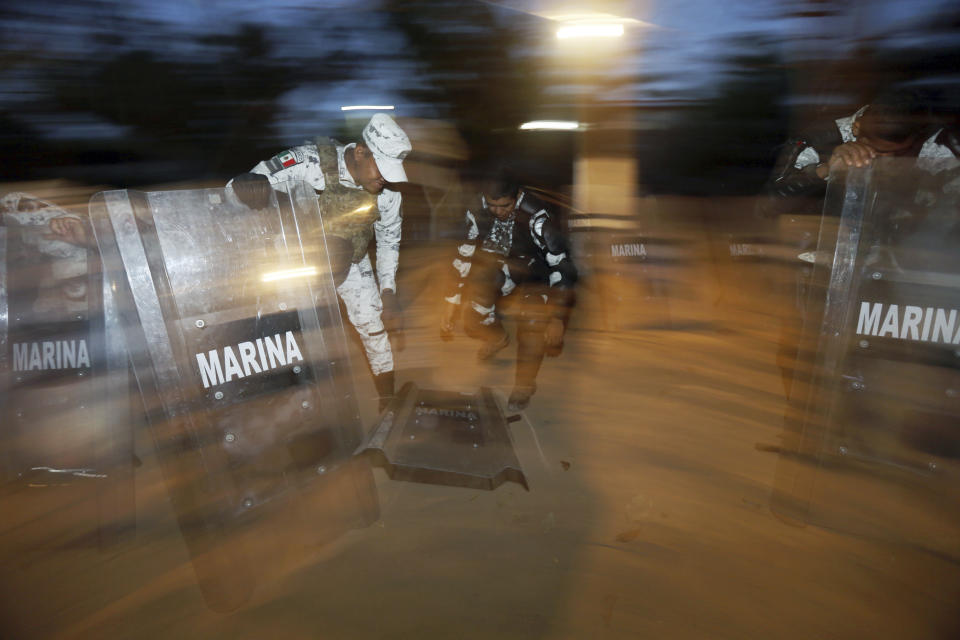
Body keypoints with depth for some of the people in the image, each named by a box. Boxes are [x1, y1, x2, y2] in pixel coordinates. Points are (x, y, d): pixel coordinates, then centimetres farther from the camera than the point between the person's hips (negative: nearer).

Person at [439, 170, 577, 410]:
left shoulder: (536, 216, -33)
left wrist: (557, 319, -30)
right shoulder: (478, 211, -19)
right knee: (472, 321, -13)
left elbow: (561, 266, -29)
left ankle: (524, 385, 3)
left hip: (535, 267, -3)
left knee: (533, 325, -24)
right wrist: (450, 304, -9)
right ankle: (497, 337, 26)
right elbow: (464, 257, -8)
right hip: (498, 266, 4)